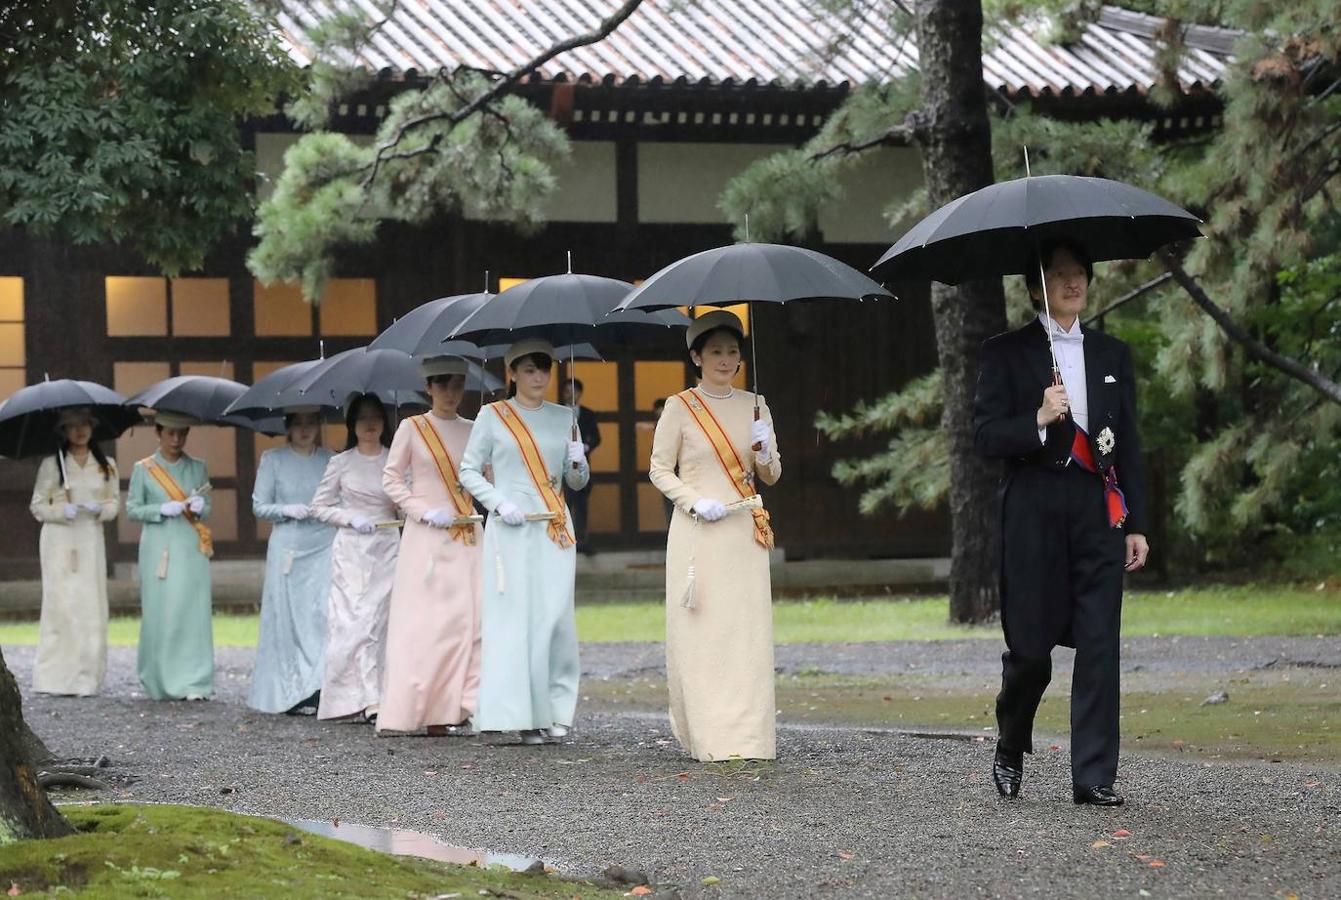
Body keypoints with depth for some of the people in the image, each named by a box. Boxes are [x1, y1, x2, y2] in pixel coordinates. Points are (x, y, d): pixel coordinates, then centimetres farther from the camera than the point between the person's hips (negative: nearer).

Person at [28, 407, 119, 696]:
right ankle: (56, 676, -6)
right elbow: (37, 506, 3)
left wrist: (99, 509, -10)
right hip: (58, 539, -3)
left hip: (91, 540, 3)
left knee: (91, 605, -3)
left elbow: (115, 504, 12)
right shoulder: (51, 464, 2)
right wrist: (62, 511, -15)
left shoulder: (105, 466, 10)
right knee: (60, 602, -9)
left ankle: (86, 677, 1)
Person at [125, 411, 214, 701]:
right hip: (158, 547, -1)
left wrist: (198, 507, -10)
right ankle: (160, 683, 6)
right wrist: (164, 509, -12)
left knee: (193, 612, -7)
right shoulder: (144, 469, 6)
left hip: (191, 549, 1)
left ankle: (195, 684, -9)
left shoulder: (197, 468, 12)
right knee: (160, 614, -4)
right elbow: (132, 509, 3)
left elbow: (208, 511, 13)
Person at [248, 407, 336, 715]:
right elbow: (259, 506, 5)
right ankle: (290, 693, 6)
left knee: (324, 613, -10)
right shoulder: (273, 459, 5)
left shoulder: (330, 461, 9)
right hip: (287, 547, -1)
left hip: (325, 547, 1)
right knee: (289, 617, -1)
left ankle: (318, 687, -10)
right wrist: (287, 510, -11)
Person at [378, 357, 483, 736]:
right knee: (426, 618, -7)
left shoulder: (472, 431, 12)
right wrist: (424, 512, -10)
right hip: (426, 535, -3)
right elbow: (391, 480, 2)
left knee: (468, 616, -6)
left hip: (465, 534, 3)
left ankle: (458, 707, -5)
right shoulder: (412, 428, 2)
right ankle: (426, 711, -7)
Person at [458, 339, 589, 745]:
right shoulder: (492, 416, 5)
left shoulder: (563, 417, 14)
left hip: (555, 528, 3)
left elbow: (577, 482, 18)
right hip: (510, 528, -3)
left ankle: (555, 709, 3)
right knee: (514, 615, -8)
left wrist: (578, 462, -5)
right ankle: (520, 713, -6)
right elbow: (469, 471, 6)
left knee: (556, 616, -4)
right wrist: (499, 502, -9)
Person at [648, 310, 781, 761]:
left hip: (745, 533, 3)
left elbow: (772, 477, 14)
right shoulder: (679, 408, 2)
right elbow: (660, 470, 3)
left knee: (748, 630, -4)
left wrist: (764, 451, -7)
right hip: (695, 533, -3)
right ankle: (705, 735, -2)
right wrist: (696, 502, -12)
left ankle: (749, 735, -2)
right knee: (699, 630, -6)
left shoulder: (754, 406, 12)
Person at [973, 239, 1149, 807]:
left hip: (1100, 511, 3)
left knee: (1099, 645, -4)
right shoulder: (1006, 354, 3)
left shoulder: (1112, 355, 14)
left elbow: (1128, 445, 14)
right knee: (1030, 645, 1)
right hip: (1035, 511, -3)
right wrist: (1039, 419, -21)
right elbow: (985, 436, -4)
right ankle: (1010, 750, 27)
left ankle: (1094, 776, -2)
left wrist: (1136, 523, 9)